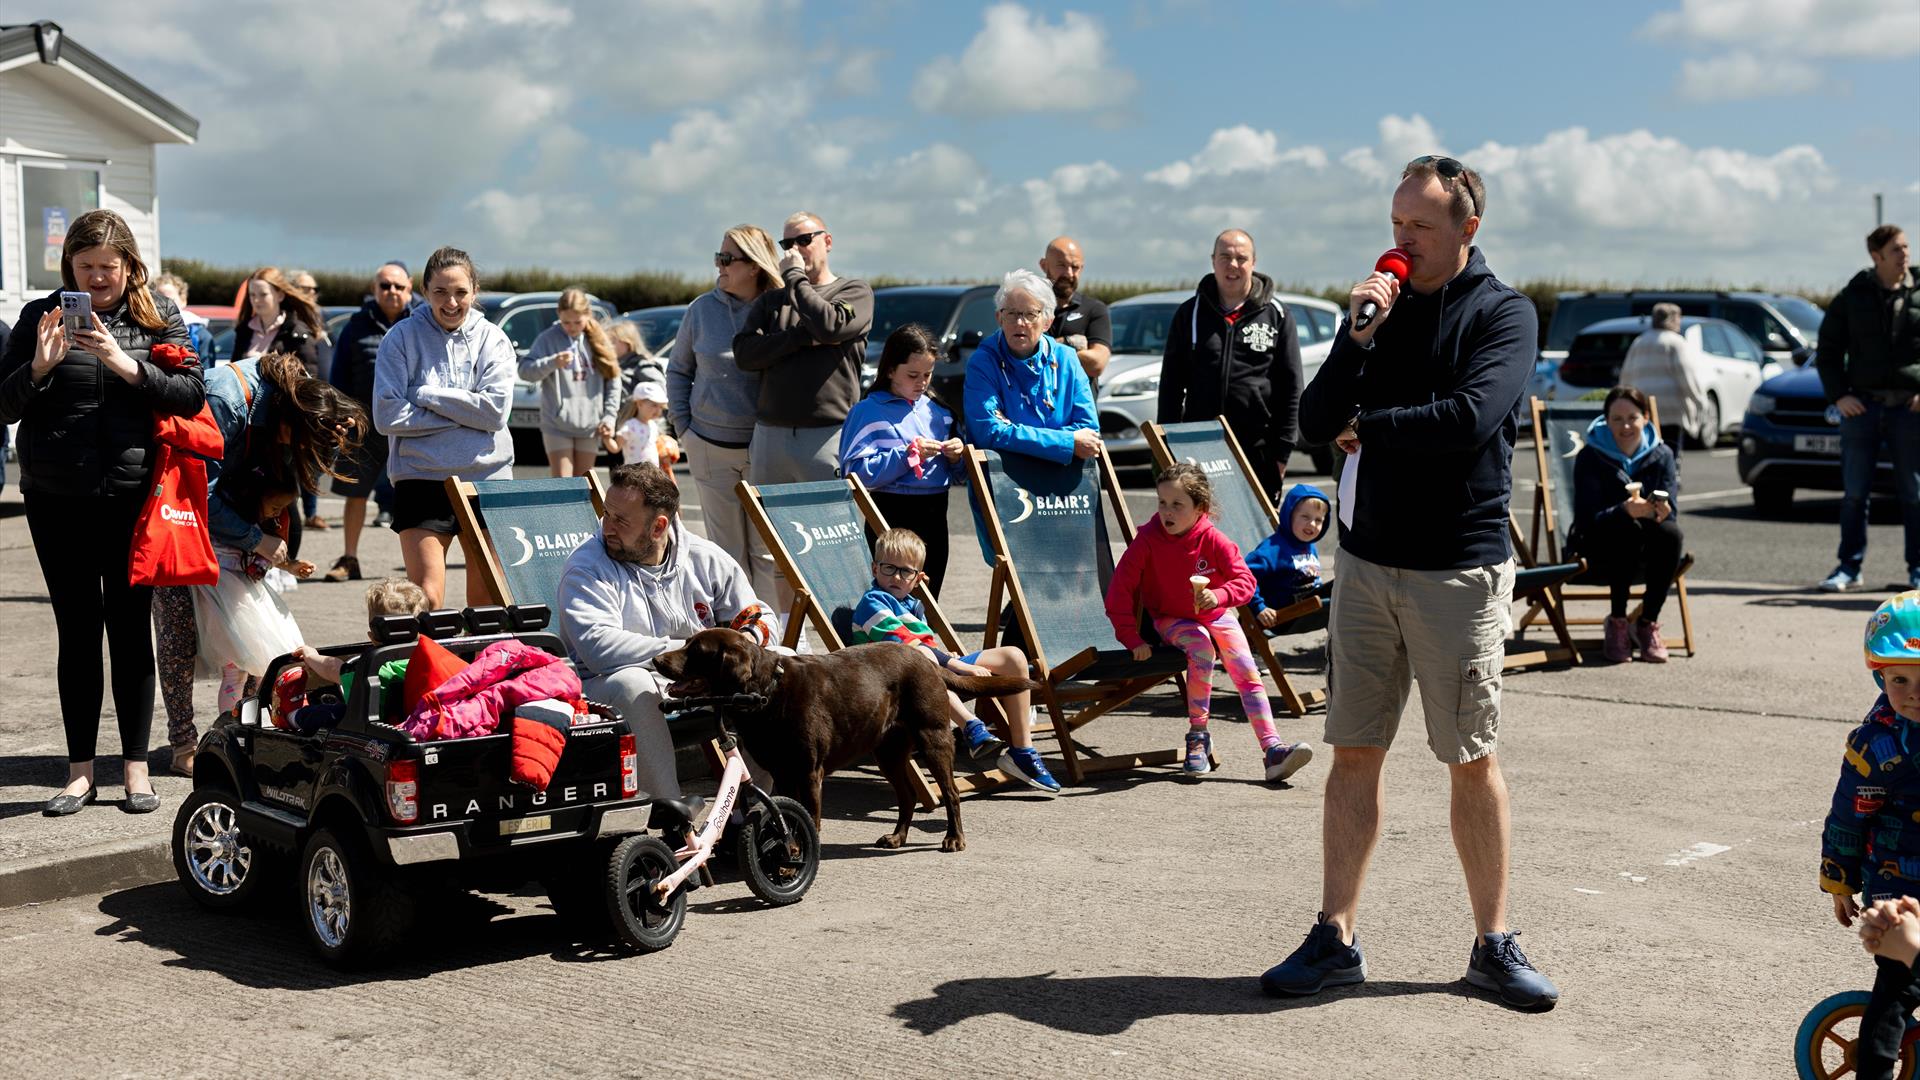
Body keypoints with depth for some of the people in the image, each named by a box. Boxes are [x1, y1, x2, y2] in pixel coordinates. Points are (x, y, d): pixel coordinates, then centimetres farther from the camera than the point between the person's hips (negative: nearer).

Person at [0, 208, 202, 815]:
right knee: (76, 633, 6)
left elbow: (191, 396, -6)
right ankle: (80, 771, 14)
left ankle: (136, 768, 13)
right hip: (57, 499, 1)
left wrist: (127, 366, -19)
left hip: (133, 497, -1)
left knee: (131, 631, 4)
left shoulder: (159, 319, 3)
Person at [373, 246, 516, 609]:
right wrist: (463, 413, -9)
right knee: (425, 599, -11)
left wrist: (428, 395, -9)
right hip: (422, 478, -2)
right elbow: (387, 416, -8)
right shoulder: (402, 338, 1)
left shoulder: (493, 339, 6)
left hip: (487, 476, 2)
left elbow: (495, 411, -7)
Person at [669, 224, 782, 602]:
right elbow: (678, 369, 14)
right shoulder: (702, 309, 4)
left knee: (767, 549, 1)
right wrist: (682, 425, 7)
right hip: (710, 447, 2)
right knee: (726, 548, 8)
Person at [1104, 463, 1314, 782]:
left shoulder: (1214, 540, -16)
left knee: (1248, 672, -16)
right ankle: (1198, 736, -20)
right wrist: (1132, 638, -21)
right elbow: (1120, 590, -18)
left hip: (1215, 614, 2)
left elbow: (1245, 581, -16)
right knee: (1202, 648, -32)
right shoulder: (1147, 540, -19)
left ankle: (1272, 748, -18)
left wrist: (1219, 596, -37)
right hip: (1170, 619, -2)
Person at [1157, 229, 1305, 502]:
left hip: (1258, 451, -1)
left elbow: (1291, 388, 4)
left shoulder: (1277, 316, 6)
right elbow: (1171, 383, 9)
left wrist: (1283, 450, -2)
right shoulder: (1190, 313, 8)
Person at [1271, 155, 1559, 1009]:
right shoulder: (1382, 305, 10)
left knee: (1473, 760, 3)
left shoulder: (1504, 314, -3)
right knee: (1353, 752, 6)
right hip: (1366, 557, 4)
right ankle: (1334, 939, 13)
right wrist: (1357, 338, -11)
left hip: (1459, 570, -4)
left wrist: (1369, 426, -6)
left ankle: (1492, 945, 15)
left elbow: (1470, 418, -20)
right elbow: (1316, 423, 3)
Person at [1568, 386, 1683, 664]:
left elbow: (1671, 512, -6)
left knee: (1670, 532, -29)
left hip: (1645, 556, 3)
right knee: (1628, 528, -34)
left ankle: (1648, 623, -15)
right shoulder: (1590, 457, -9)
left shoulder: (1662, 455, 0)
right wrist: (1626, 510, -38)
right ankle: (1617, 623, -21)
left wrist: (1661, 510, -32)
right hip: (1599, 551, -3)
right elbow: (1586, 518, -19)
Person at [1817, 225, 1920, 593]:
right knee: (1855, 493, 3)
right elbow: (1828, 349, 10)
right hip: (1862, 406, 1)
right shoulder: (1853, 297, 5)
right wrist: (1838, 394, -2)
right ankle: (1849, 568, 9)